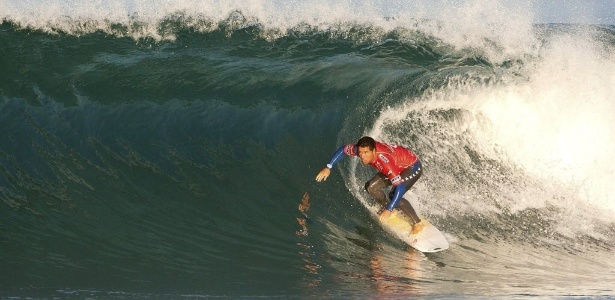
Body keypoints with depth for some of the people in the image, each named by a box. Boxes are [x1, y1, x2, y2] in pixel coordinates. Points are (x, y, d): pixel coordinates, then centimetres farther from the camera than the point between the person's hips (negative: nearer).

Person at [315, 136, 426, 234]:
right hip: (398, 166, 8)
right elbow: (343, 150, -5)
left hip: (413, 167, -8)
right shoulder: (362, 148, -23)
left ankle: (417, 223, -4)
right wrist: (328, 168, -12)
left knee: (394, 196, -23)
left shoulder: (385, 162, -42)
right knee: (371, 187, -1)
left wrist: (389, 210, -44)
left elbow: (400, 188, -41)